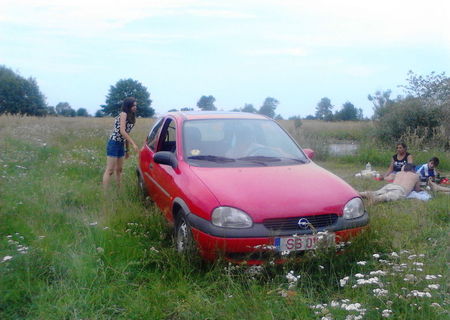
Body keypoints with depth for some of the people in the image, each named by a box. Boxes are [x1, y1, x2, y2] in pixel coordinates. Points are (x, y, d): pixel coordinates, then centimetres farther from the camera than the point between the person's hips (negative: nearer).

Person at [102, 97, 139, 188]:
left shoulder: (131, 117, 13)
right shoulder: (123, 114, -12)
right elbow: (122, 131, -21)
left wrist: (127, 149, 16)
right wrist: (133, 143, -25)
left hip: (121, 145, 9)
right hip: (114, 143, -9)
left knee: (119, 170, 14)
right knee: (110, 170, -9)